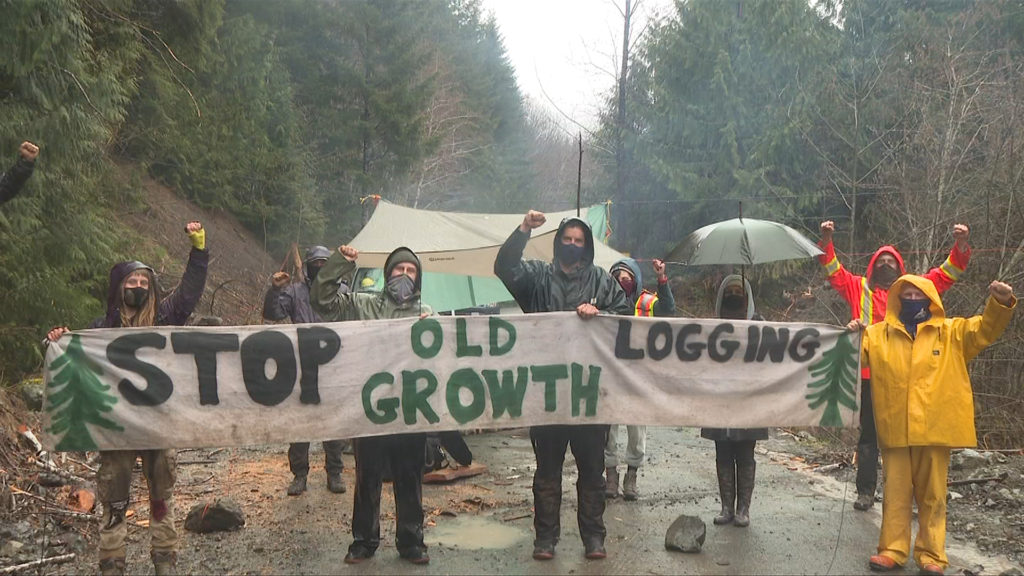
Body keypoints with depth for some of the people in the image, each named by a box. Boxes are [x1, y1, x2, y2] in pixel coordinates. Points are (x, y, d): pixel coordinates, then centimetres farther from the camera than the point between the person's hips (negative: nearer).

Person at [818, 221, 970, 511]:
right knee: (868, 433, 6)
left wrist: (960, 245, -6)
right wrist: (826, 241, -12)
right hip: (869, 374, -1)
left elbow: (945, 274, 8)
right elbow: (834, 271, 2)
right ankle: (865, 491, 12)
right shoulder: (860, 288, 9)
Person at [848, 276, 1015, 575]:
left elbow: (985, 329, 0)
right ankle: (892, 550, 14)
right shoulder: (878, 334, 9)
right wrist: (853, 336, -10)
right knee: (895, 492, 7)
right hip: (895, 429, 1)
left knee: (932, 494, 7)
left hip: (935, 428, -1)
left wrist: (999, 303, -18)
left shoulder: (952, 332, 7)